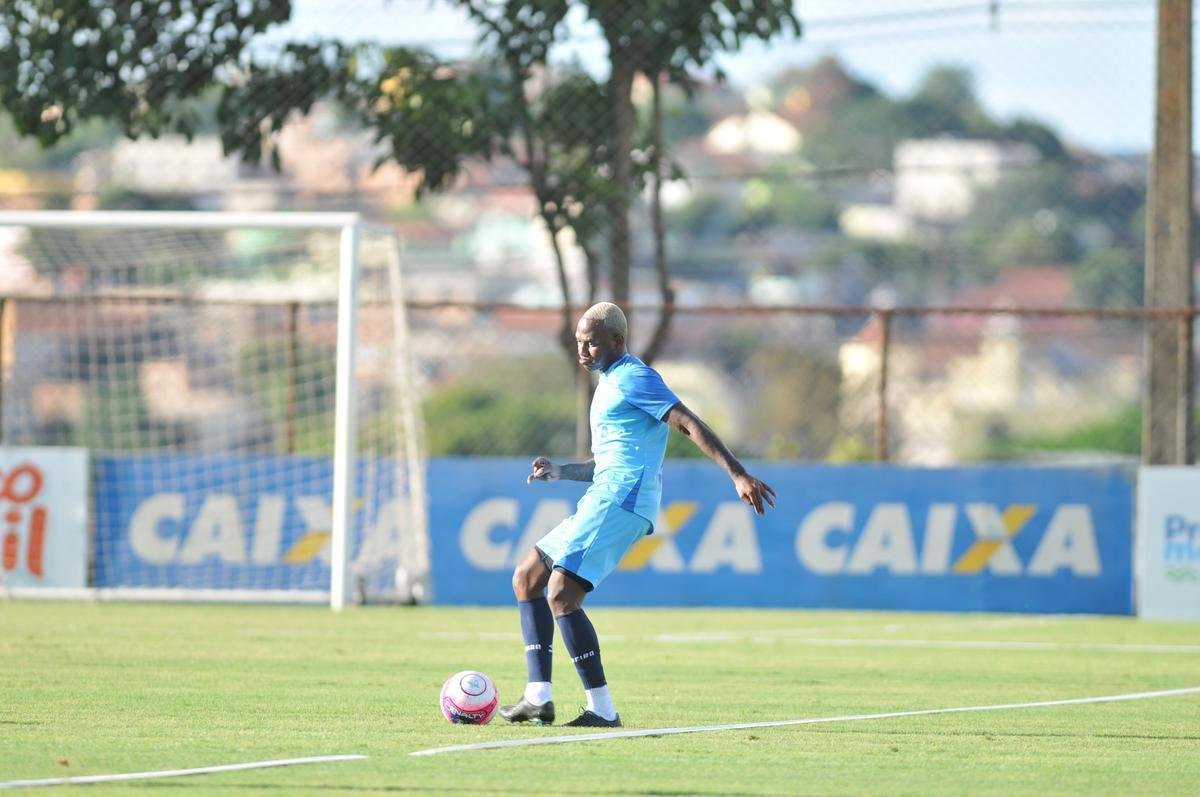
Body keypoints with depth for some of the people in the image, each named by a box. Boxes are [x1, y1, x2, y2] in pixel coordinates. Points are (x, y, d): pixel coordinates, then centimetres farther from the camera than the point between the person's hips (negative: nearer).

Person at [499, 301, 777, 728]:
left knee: (561, 594, -19)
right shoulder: (609, 383, 25)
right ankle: (538, 699, 7)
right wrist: (560, 471, 15)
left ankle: (603, 708, -19)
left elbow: (690, 425, -15)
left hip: (620, 500, -11)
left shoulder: (633, 378, -6)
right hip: (604, 500, 11)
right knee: (526, 577, 12)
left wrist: (738, 474, -24)